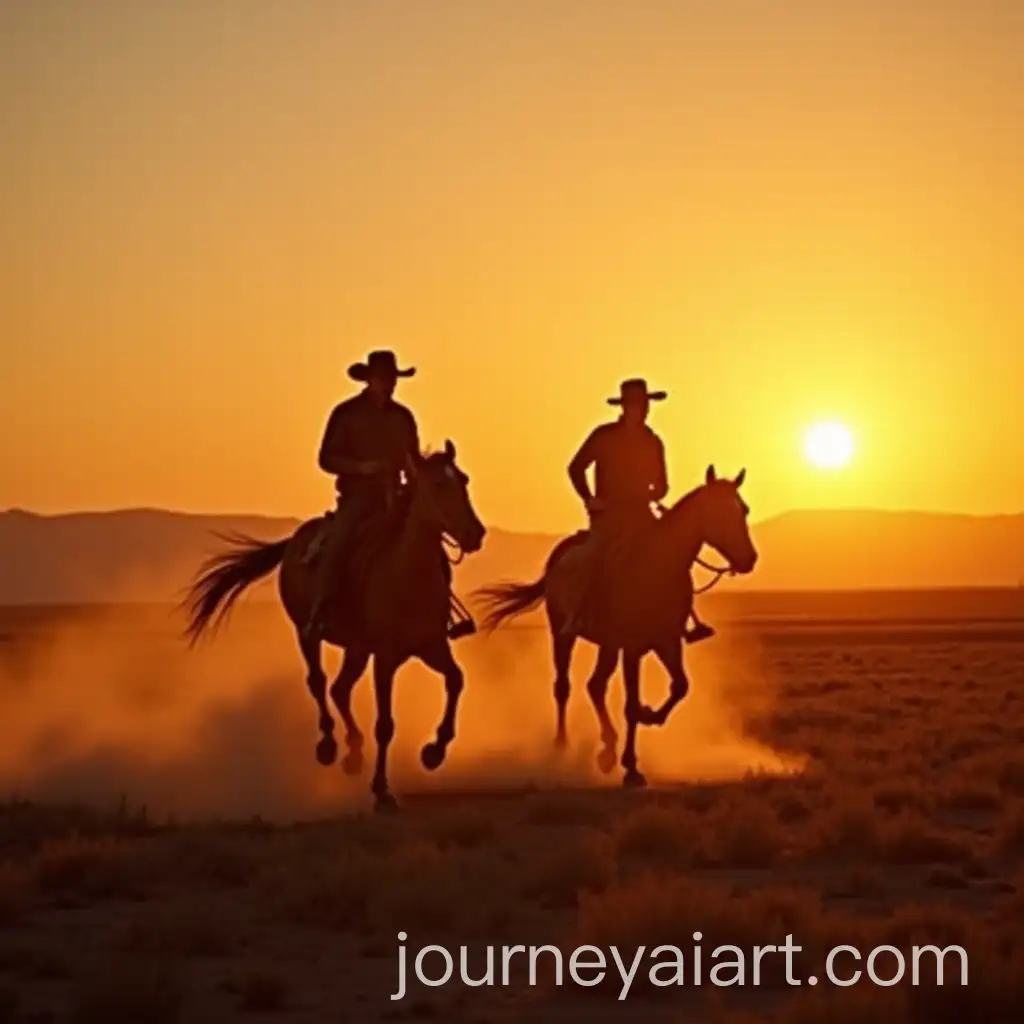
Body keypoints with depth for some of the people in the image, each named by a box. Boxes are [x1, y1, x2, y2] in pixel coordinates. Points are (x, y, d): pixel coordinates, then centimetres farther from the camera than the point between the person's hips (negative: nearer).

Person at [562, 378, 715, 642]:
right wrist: (589, 499, -10)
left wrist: (652, 496, -5)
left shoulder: (653, 442, 9)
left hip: (639, 514, 4)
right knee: (597, 553, -30)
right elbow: (576, 467, 2)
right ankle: (574, 619, -30)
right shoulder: (604, 436, -3)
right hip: (607, 513, -4)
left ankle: (690, 622, -8)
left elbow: (661, 484, 17)